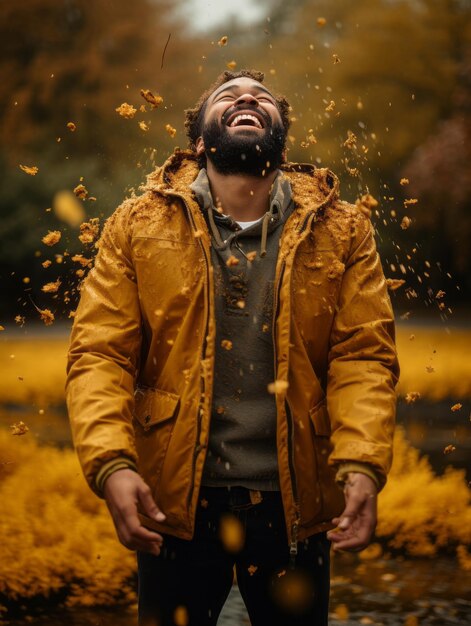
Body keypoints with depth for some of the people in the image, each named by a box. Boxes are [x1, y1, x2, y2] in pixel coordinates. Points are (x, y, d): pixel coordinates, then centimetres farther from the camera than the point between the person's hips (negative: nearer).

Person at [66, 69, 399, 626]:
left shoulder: (341, 231, 3)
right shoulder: (137, 226, 1)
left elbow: (363, 357, -4)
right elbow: (99, 353, -6)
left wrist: (361, 466, -19)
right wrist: (111, 464, -21)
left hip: (295, 502, 1)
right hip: (173, 500, -1)